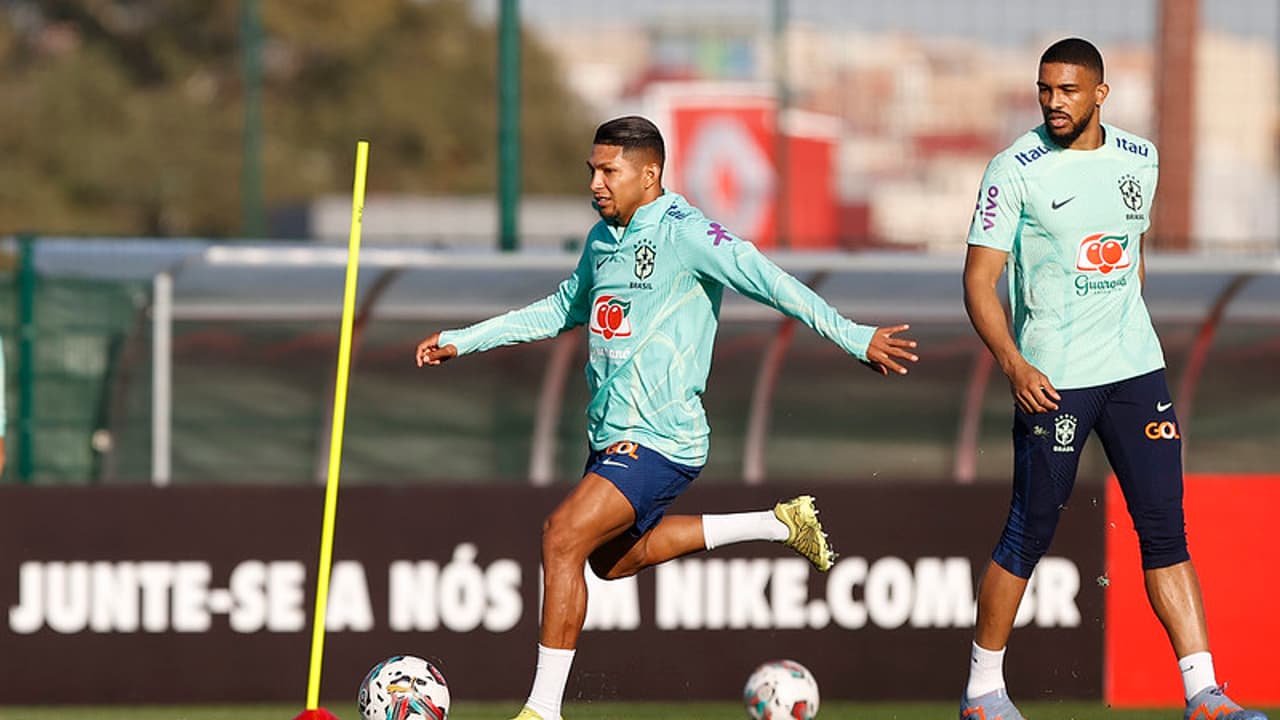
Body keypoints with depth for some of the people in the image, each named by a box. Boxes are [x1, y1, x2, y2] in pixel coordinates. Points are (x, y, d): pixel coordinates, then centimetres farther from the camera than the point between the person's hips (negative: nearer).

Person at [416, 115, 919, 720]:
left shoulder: (684, 234, -14)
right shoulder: (603, 240, 11)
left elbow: (768, 282, -21)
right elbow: (562, 311, 28)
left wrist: (853, 337, -29)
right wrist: (462, 341, 28)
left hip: (660, 440, -10)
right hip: (610, 435, 10)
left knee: (563, 537, -21)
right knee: (613, 559, 23)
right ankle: (779, 524, 30)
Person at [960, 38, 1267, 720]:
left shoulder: (1139, 159, 8)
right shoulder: (1016, 169, -8)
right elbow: (979, 280, -9)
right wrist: (1014, 365, -21)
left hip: (1135, 369, 5)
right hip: (1052, 381, -4)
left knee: (1166, 528, -1)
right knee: (1029, 533, 0)